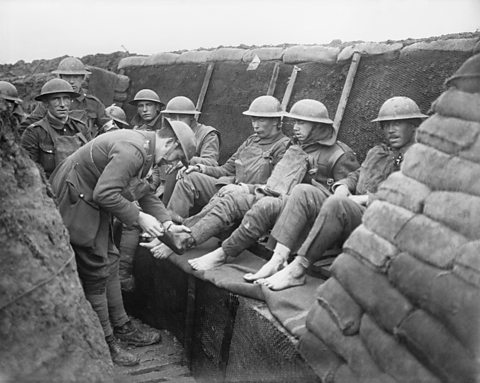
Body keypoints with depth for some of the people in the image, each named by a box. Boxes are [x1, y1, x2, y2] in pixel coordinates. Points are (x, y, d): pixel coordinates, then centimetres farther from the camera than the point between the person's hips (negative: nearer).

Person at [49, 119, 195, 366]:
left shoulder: (146, 148, 6)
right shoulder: (131, 150, -27)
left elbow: (144, 192, 11)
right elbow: (105, 193, -31)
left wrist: (167, 223, 3)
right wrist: (139, 217, -22)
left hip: (93, 202, 10)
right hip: (75, 200, -10)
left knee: (109, 263, 15)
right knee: (96, 272, -2)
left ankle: (121, 327, 28)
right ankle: (105, 343, 12)